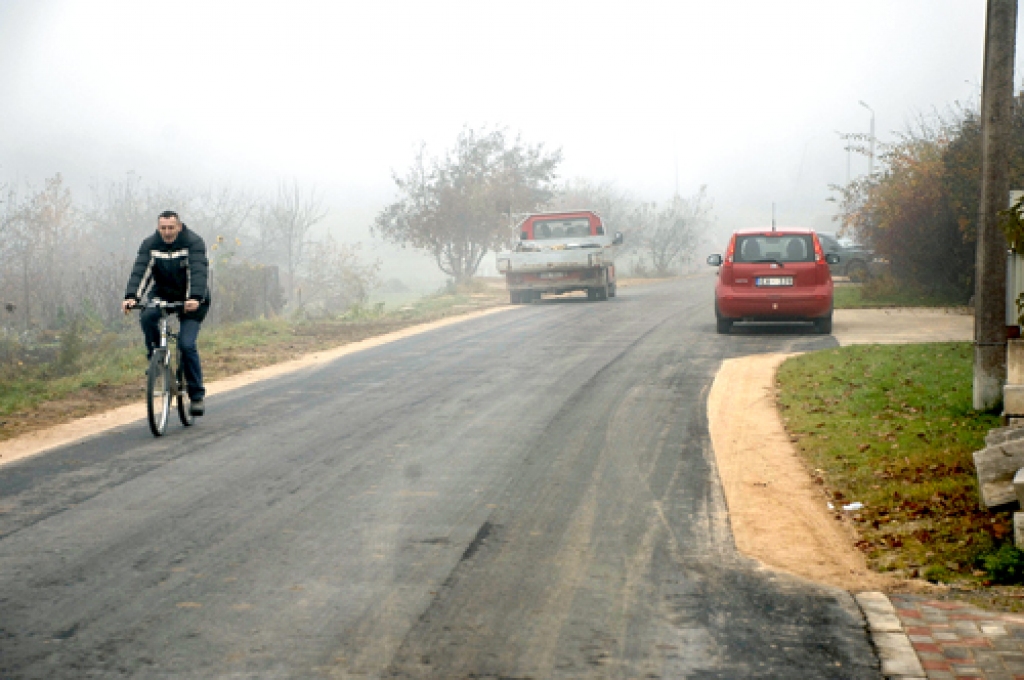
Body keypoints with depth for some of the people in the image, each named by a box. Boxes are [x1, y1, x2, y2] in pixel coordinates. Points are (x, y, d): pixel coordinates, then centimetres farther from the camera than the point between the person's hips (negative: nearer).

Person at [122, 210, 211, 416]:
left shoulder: (194, 242, -17)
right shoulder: (150, 244, -7)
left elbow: (198, 272, -30)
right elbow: (140, 271, -19)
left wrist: (195, 298, -47)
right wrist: (131, 297, -36)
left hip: (192, 300, -3)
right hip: (163, 294, 3)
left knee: (186, 344, -16)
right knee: (147, 317, -30)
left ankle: (197, 395, -4)